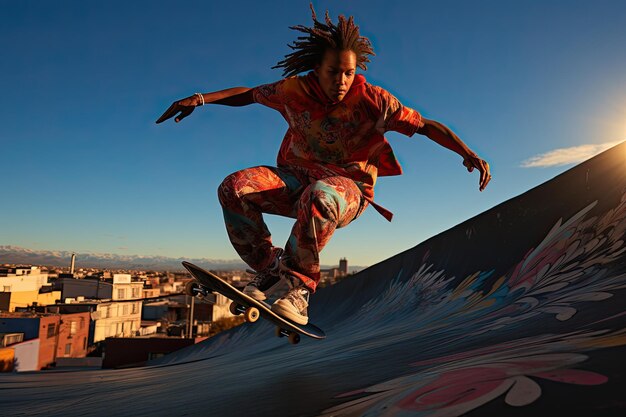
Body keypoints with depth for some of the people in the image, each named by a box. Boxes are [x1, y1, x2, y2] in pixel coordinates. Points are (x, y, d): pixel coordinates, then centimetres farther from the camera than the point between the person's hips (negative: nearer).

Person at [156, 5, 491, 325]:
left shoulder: (371, 100, -11)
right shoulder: (295, 90, -4)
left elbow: (427, 126, -9)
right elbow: (248, 94, 9)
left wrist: (468, 153, -23)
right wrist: (200, 99, -2)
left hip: (347, 188, -3)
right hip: (295, 180, 4)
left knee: (318, 196, -42)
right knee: (234, 188, -23)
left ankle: (299, 286, -23)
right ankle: (271, 268, -7)